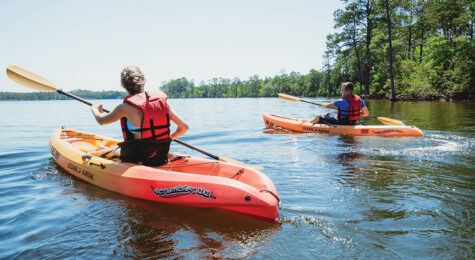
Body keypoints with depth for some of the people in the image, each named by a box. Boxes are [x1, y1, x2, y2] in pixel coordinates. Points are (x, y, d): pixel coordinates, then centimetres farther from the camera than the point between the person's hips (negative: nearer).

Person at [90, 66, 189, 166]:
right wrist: (170, 137, 20)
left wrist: (95, 109, 25)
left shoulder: (126, 108, -16)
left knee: (95, 155, 17)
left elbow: (101, 120, 2)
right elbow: (184, 127, -1)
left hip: (138, 160, -6)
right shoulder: (162, 101, -4)